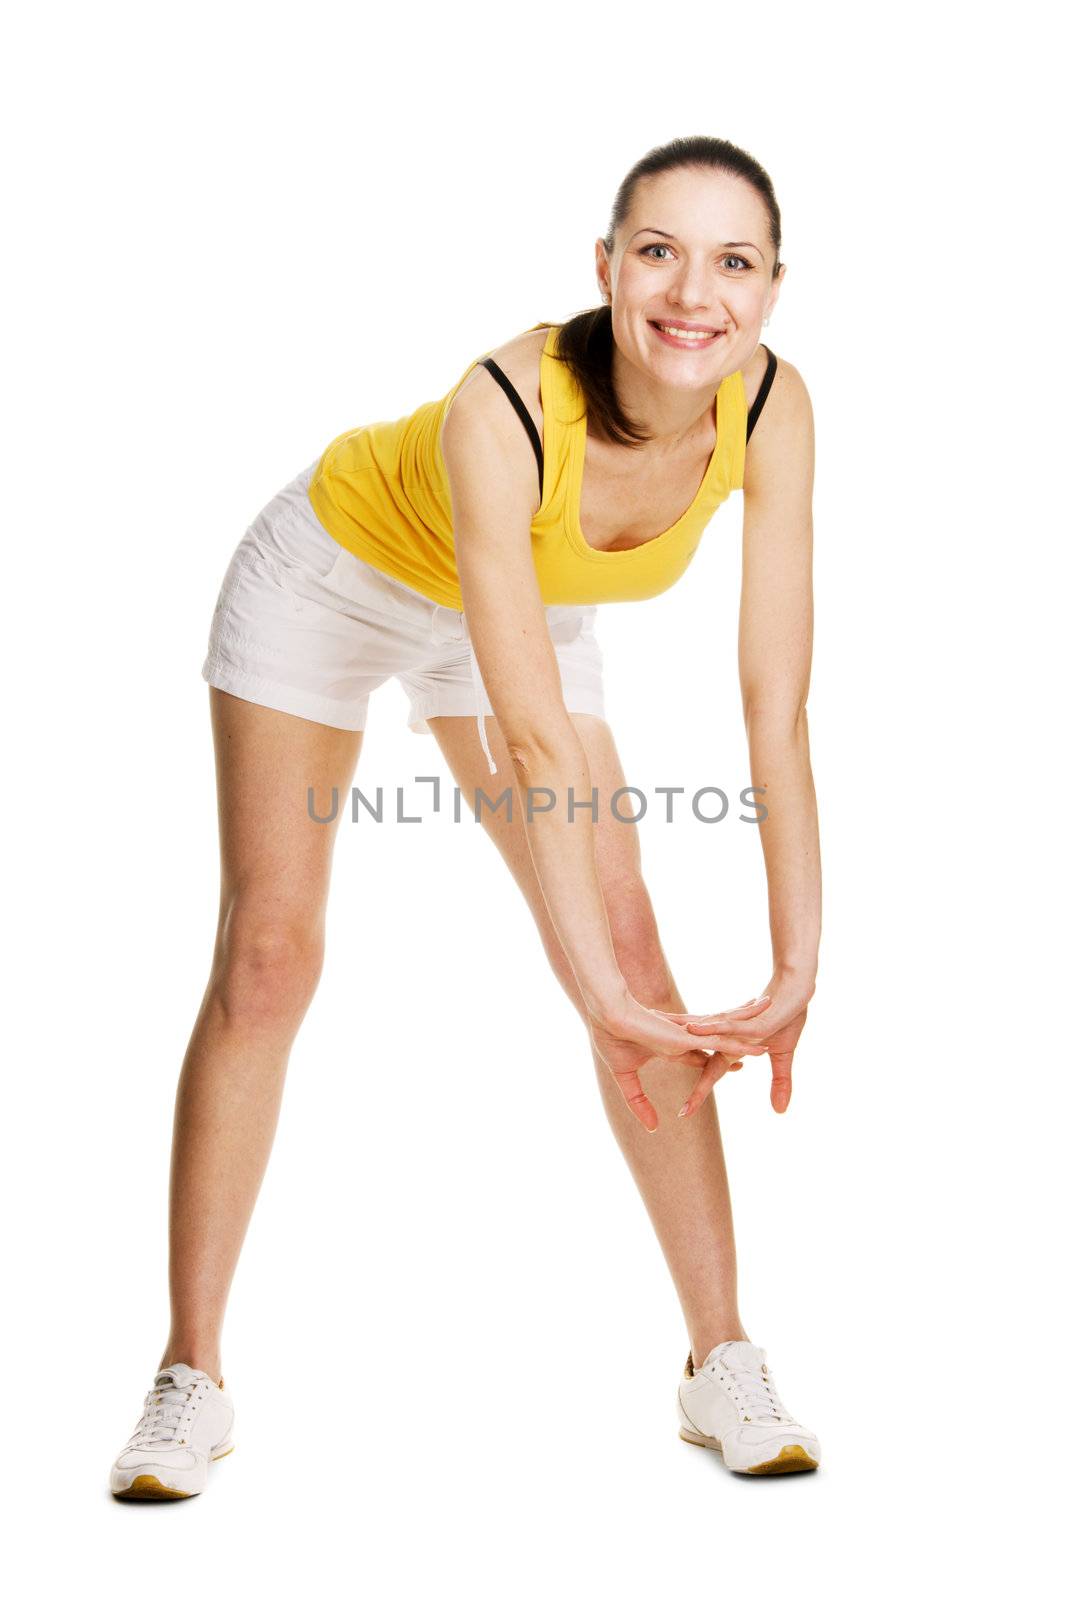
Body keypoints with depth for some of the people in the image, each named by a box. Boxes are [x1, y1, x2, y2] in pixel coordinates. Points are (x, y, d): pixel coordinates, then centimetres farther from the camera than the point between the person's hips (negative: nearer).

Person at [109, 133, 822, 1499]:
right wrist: (598, 991, -40)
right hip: (330, 579, -4)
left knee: (636, 955, -6)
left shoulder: (771, 408, -27)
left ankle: (722, 1360, 5)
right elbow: (534, 740, -41)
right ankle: (190, 1377, 4)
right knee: (267, 960, -7)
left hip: (516, 607, 4)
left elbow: (778, 711, -25)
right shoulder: (503, 411, -41)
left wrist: (798, 965, -28)